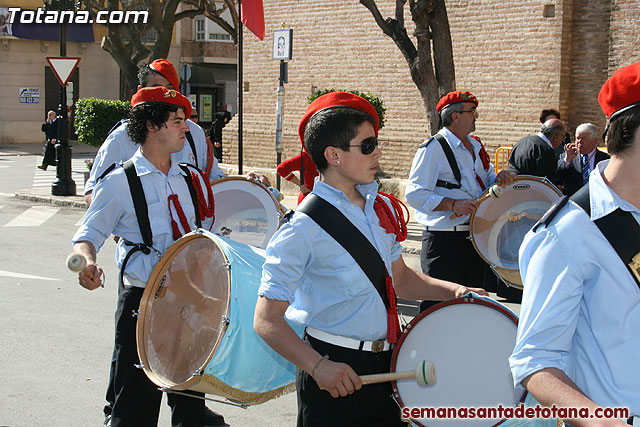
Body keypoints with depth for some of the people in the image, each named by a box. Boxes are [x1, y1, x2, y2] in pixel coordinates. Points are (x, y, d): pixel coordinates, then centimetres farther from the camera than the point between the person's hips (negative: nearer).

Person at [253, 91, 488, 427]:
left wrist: (452, 290, 2)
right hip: (334, 373, -6)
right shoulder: (303, 229, -18)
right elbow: (267, 320, -18)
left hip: (384, 366, 6)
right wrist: (319, 367, -28)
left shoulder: (381, 208, 4)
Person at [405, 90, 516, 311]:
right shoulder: (434, 148, -12)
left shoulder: (475, 146, 13)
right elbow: (414, 194, -19)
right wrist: (452, 204, -28)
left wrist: (500, 179, -1)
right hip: (444, 241, -8)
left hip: (477, 234, 8)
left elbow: (487, 180, 23)